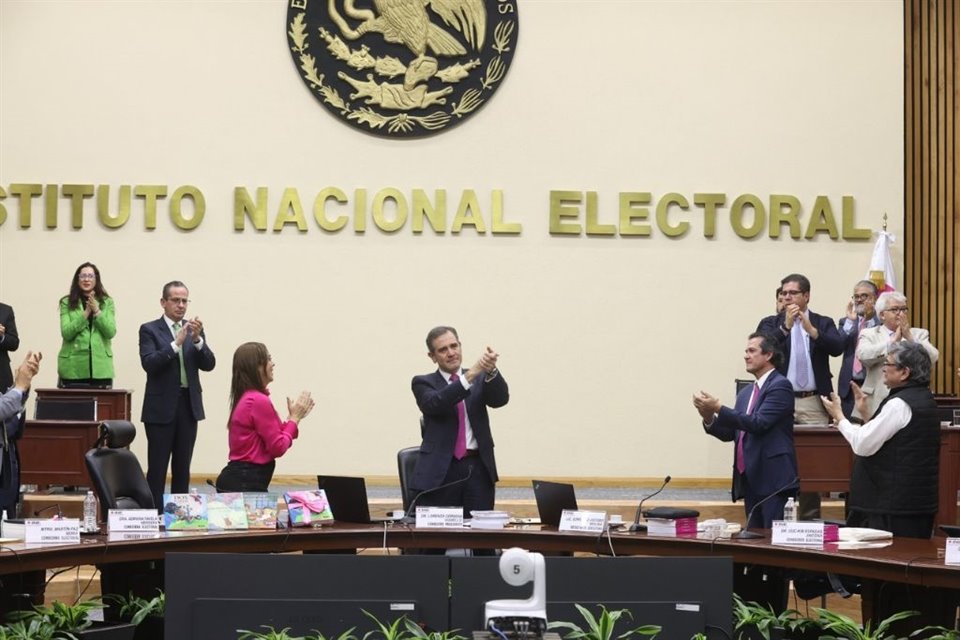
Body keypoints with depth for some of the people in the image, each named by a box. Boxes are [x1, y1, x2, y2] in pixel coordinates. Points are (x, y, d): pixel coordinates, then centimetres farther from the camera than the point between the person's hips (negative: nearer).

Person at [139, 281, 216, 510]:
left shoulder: (195, 330, 10)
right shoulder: (150, 329, -2)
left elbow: (209, 364, 0)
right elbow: (149, 364, -15)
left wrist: (197, 339, -16)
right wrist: (176, 343, -24)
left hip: (189, 405, 4)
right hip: (161, 407, -4)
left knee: (182, 467, 9)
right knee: (157, 468, -2)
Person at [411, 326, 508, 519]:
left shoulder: (481, 379, 14)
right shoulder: (423, 383, 6)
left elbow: (501, 399, -6)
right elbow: (435, 403, -15)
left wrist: (491, 371, -27)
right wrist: (470, 375, -25)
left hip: (478, 468, 2)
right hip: (440, 470, -2)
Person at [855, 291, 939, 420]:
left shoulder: (919, 334, 13)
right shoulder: (869, 334, 9)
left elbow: (933, 357, -3)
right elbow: (863, 355, -12)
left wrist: (909, 336, -11)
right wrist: (893, 340, -10)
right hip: (878, 402, -1)